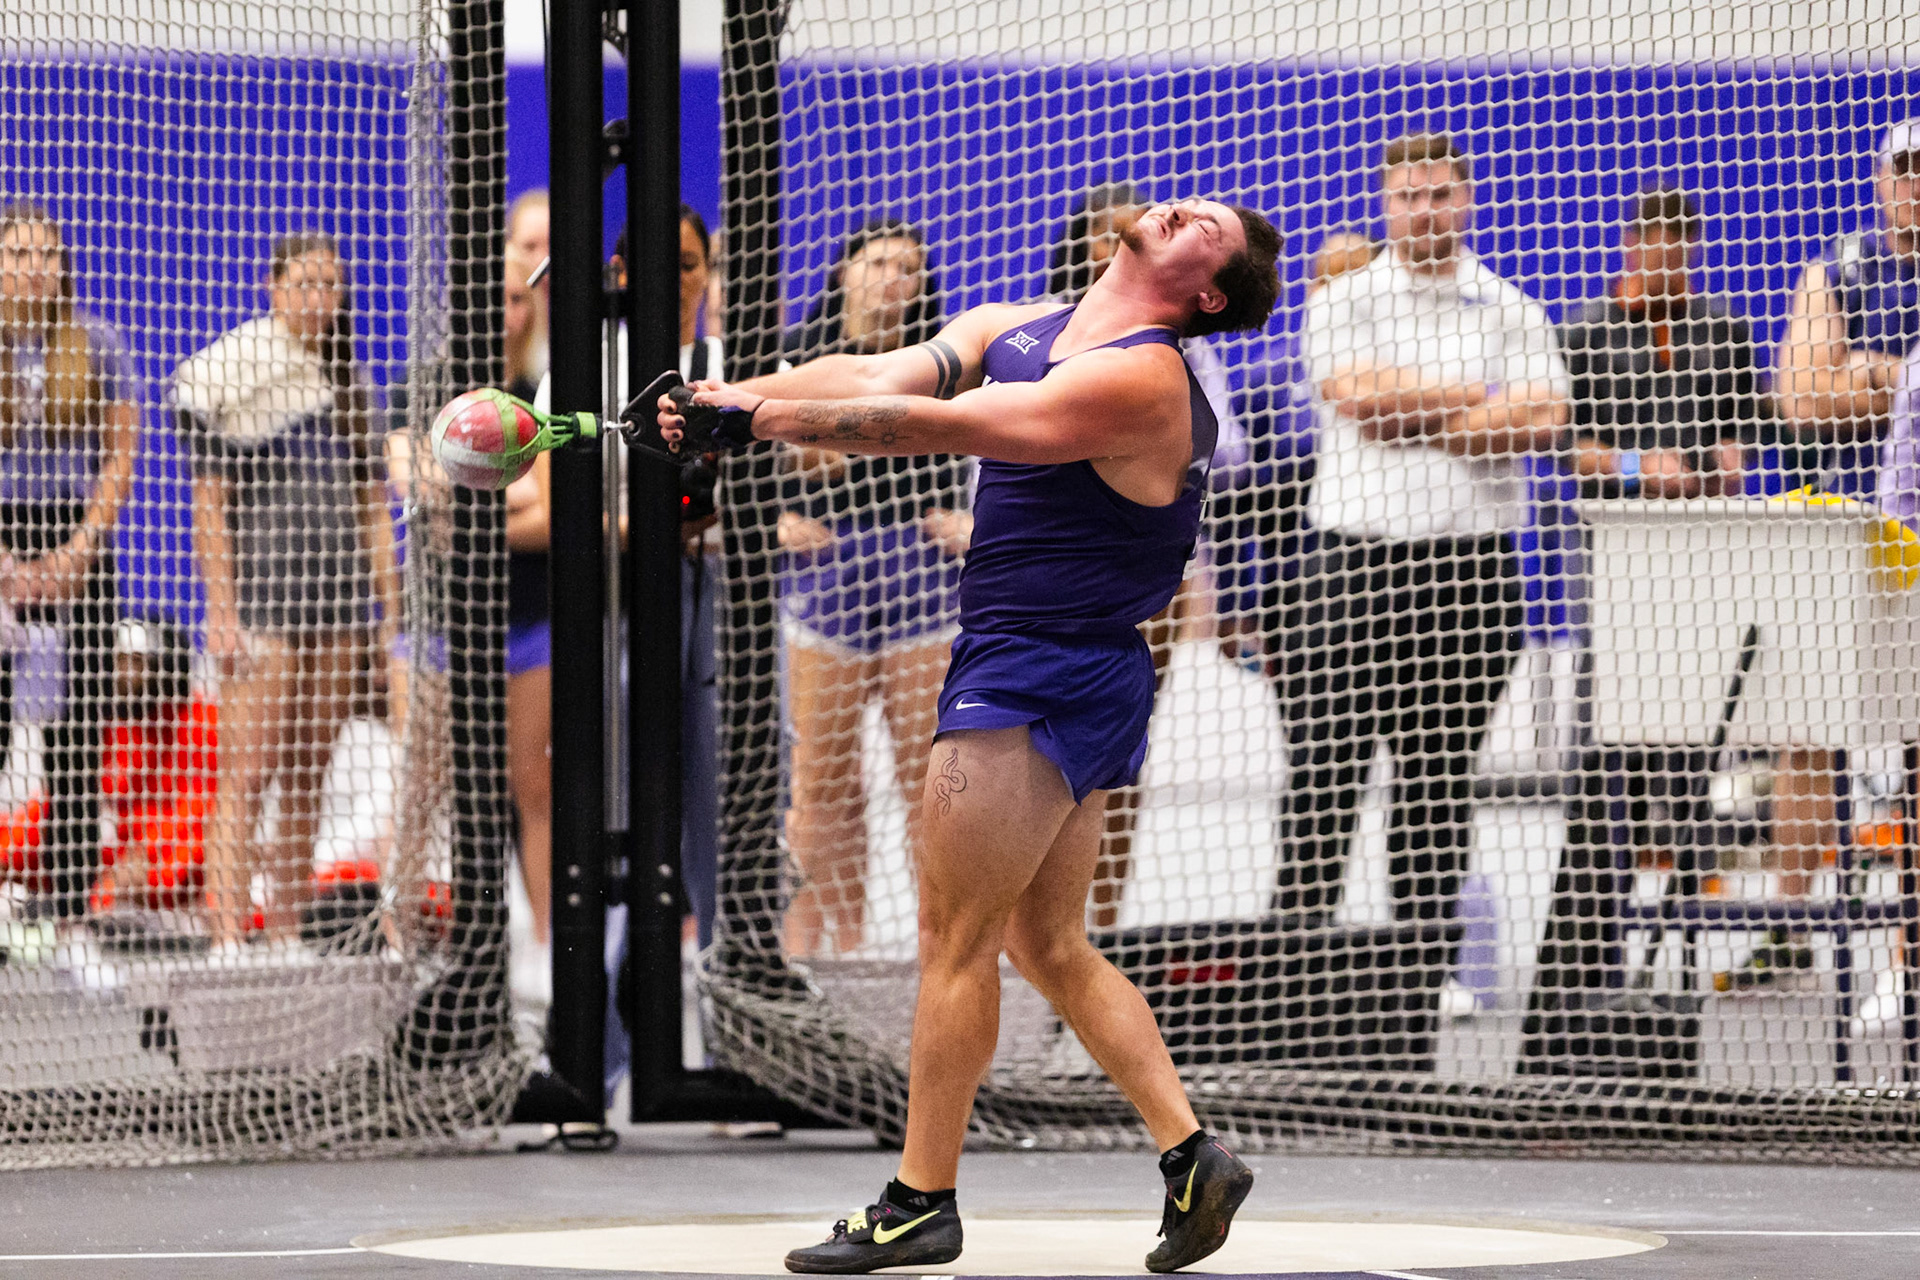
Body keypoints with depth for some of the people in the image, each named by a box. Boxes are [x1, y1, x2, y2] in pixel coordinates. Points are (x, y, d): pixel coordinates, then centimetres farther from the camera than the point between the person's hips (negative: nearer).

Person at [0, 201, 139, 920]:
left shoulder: (97, 344, 6)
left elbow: (119, 460, 5)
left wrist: (77, 551, -5)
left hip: (78, 544, 1)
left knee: (77, 735, -2)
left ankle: (70, 903, 1)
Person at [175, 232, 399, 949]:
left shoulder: (349, 385, 14)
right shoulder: (231, 377, -3)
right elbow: (210, 505, -6)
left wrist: (388, 601, 10)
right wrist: (220, 610, -12)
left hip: (339, 597, 6)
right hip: (262, 594, -6)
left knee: (309, 777, 7)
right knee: (249, 774, -11)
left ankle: (286, 934, 12)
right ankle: (228, 939, -14)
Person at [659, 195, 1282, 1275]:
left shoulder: (1141, 380, -18)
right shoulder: (1015, 330, 10)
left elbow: (931, 426, -24)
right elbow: (873, 376, -1)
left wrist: (760, 416, -23)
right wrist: (732, 400, -17)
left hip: (1047, 680, -9)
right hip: (1074, 690, 9)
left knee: (956, 937, -5)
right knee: (1049, 945, 13)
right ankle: (1192, 1155, 13)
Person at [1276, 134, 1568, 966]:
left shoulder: (1512, 313, 9)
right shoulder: (1342, 304, 6)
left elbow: (1540, 421, -6)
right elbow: (1359, 395, -11)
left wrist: (1408, 417, -9)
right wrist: (1480, 399, -5)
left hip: (1472, 562, 1)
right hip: (1359, 559, -1)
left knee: (1441, 777, 4)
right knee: (1325, 770, -4)